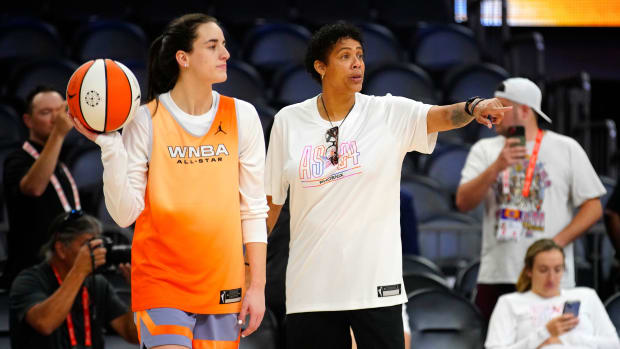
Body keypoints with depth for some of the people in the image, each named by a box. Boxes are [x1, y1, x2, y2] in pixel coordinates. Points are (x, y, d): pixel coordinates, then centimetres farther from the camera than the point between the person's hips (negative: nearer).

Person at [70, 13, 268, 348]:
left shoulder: (242, 116, 4)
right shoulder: (146, 120, -4)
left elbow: (253, 209, 6)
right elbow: (125, 213, -7)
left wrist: (257, 285, 2)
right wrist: (110, 146, -18)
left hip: (223, 284, 3)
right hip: (162, 281, -3)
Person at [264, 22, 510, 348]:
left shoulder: (389, 113, -1)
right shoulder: (288, 121, 3)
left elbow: (444, 116, -19)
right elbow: (271, 201, 10)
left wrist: (474, 107, -40)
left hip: (376, 283, -1)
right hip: (309, 283, 1)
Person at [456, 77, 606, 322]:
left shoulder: (566, 148, 6)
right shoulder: (484, 150, 11)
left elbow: (593, 207, 4)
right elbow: (463, 202, -2)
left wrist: (557, 242, -10)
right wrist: (497, 167, -15)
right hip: (496, 276, 2)